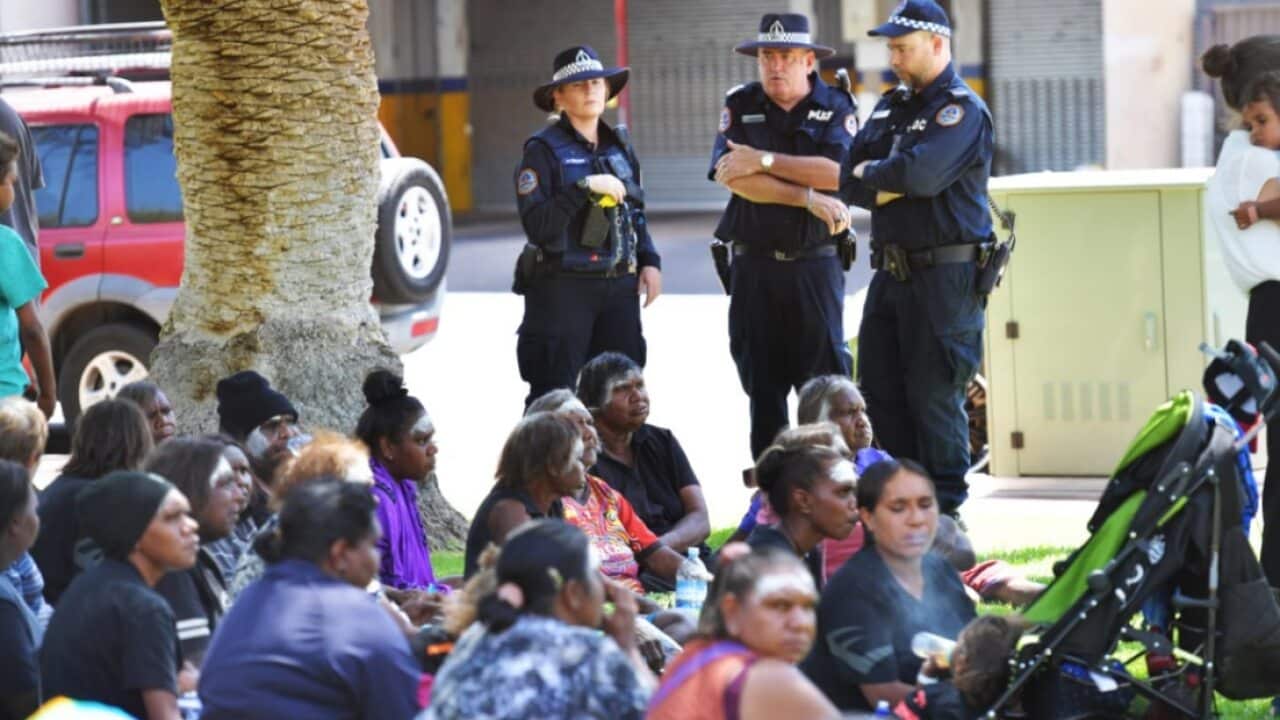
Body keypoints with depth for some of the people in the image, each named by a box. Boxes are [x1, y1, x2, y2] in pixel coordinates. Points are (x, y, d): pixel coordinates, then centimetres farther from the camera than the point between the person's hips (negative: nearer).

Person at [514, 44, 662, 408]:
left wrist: (650, 261, 10)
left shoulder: (619, 145, 14)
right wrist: (583, 188, -21)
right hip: (564, 288, -6)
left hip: (620, 285, 6)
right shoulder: (544, 149, -5)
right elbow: (537, 225, -15)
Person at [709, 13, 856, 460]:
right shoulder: (739, 107, 7)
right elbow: (735, 179, -9)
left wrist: (764, 160, -14)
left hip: (815, 267, -2)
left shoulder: (835, 108, 3)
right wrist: (810, 198, -14)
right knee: (763, 389, 6)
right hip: (754, 268, 2)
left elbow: (837, 173, -14)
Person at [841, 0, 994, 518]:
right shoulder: (891, 108, 17)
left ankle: (944, 511, 2)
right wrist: (893, 183, -9)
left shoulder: (962, 109, -8)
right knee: (880, 392, 9)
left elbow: (922, 173, -23)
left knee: (934, 397, -5)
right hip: (891, 272, 8)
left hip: (945, 275, -8)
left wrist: (872, 173, -5)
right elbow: (850, 183, 10)